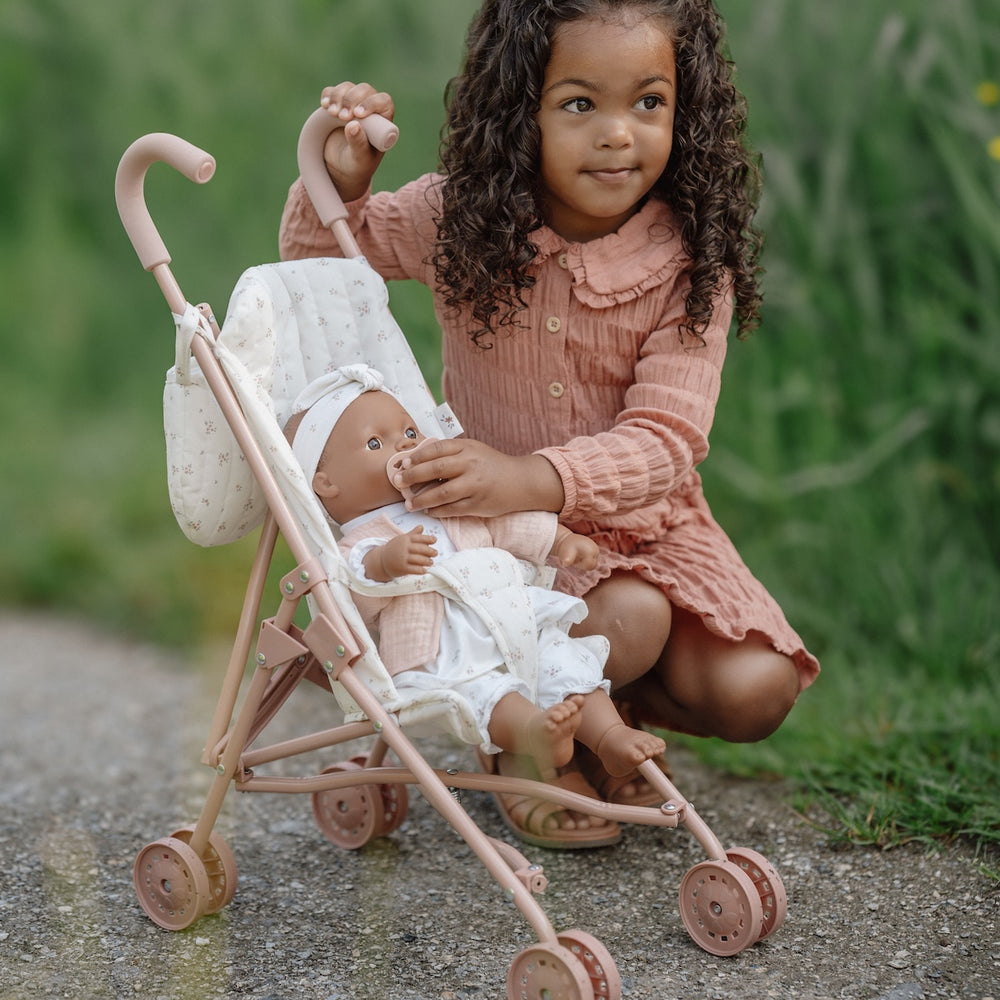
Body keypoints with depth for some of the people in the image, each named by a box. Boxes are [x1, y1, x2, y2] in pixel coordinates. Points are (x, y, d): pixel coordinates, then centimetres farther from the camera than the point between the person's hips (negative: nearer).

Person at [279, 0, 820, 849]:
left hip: (644, 520, 2)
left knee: (753, 692, -14)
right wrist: (342, 184, -19)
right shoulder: (459, 219, -11)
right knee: (628, 618, -29)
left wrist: (534, 479, -44)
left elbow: (663, 442, -24)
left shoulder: (690, 265, -16)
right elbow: (320, 261, 5)